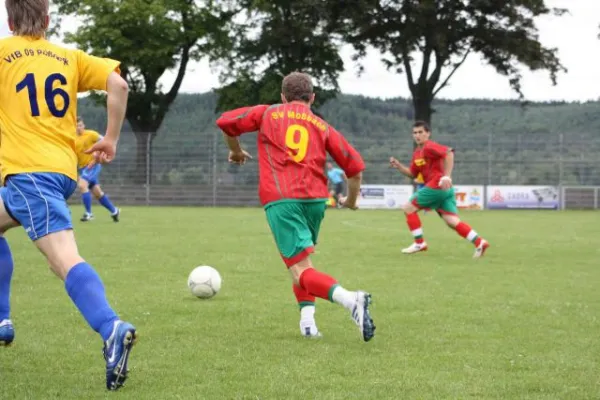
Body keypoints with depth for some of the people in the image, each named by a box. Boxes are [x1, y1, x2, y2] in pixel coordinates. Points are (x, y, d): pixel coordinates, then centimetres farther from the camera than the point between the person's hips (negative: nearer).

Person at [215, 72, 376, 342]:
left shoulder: (268, 113, 16)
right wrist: (352, 200, 30)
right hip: (315, 198, 3)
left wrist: (236, 151, 33)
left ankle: (350, 299, -37)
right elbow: (354, 166, 13)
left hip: (280, 199, -3)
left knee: (302, 272, -10)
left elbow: (225, 122, 14)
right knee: (301, 260, 27)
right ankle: (307, 321, 10)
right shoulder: (322, 126, 19)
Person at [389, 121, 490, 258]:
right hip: (444, 190, 9)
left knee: (408, 208, 1)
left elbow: (449, 152, -23)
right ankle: (479, 242, -11)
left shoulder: (429, 147, -8)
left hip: (437, 186, -9)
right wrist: (398, 166, 12)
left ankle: (419, 243, 4)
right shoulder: (417, 153, 21)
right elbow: (412, 174, 27)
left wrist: (446, 177, -28)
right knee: (453, 221, -1)